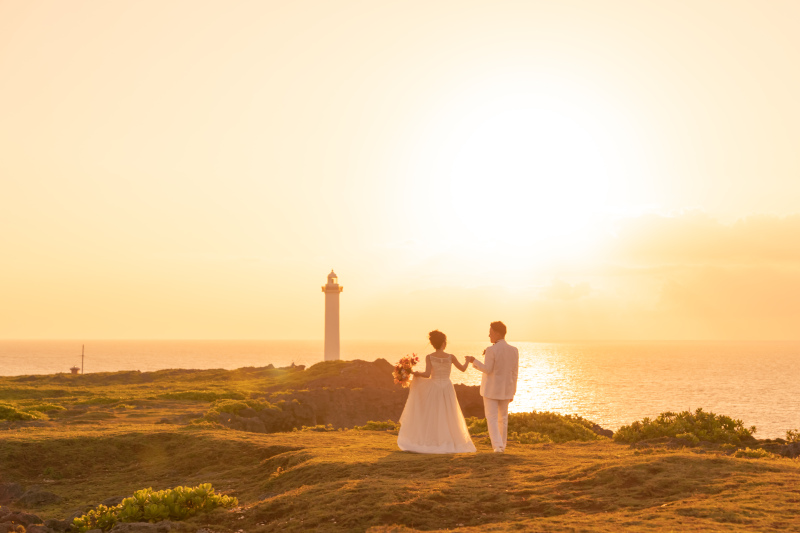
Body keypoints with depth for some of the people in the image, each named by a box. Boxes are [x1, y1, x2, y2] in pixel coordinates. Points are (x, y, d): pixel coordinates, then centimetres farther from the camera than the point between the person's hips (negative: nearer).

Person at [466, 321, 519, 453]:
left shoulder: (492, 350, -18)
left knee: (492, 418, 0)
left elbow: (487, 370, -18)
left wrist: (474, 361, -4)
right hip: (505, 390, 5)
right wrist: (512, 391, 10)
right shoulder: (514, 350, -2)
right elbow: (514, 373, 2)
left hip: (491, 389, -5)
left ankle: (497, 446, -14)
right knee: (503, 418, 19)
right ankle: (502, 445, 25)